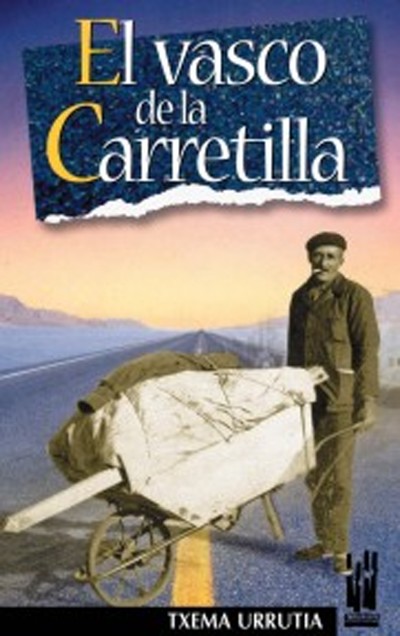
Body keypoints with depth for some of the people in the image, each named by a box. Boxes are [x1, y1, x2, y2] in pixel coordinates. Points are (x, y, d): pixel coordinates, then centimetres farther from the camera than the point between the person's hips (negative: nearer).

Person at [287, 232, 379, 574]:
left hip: (341, 396, -6)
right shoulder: (301, 297, 10)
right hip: (306, 395, 6)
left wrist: (369, 400, -18)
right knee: (314, 472, 13)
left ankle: (340, 549, 7)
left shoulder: (355, 296, -9)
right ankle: (325, 542, 26)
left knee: (337, 473, -4)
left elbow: (368, 350, -12)